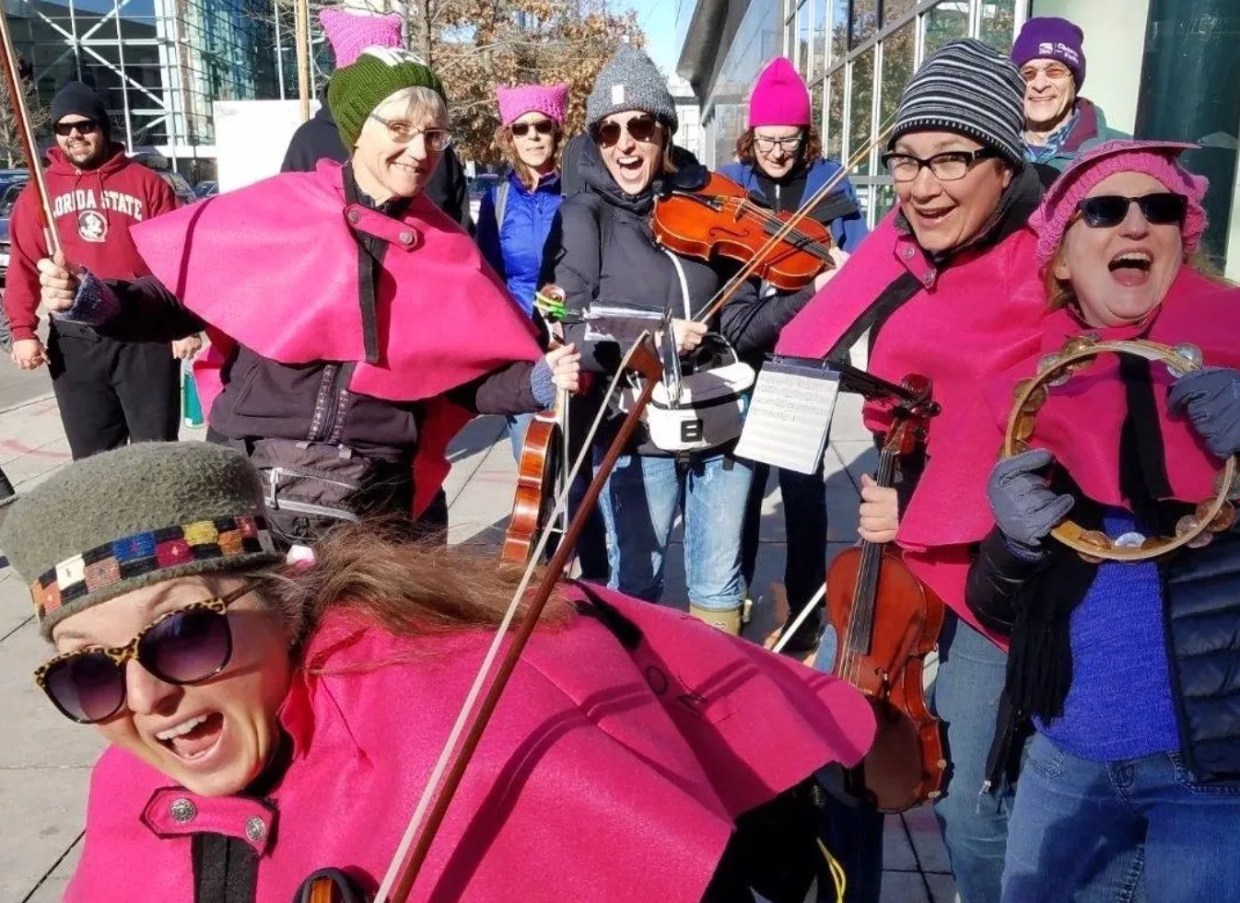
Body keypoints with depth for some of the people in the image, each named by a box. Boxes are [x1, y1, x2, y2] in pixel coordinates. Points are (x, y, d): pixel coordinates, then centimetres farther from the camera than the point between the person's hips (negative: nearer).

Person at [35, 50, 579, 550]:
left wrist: (539, 382, -11)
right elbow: (178, 299, 5)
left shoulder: (447, 252, 4)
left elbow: (472, 379, 6)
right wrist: (91, 300, -11)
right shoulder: (275, 210, -2)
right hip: (247, 484, -1)